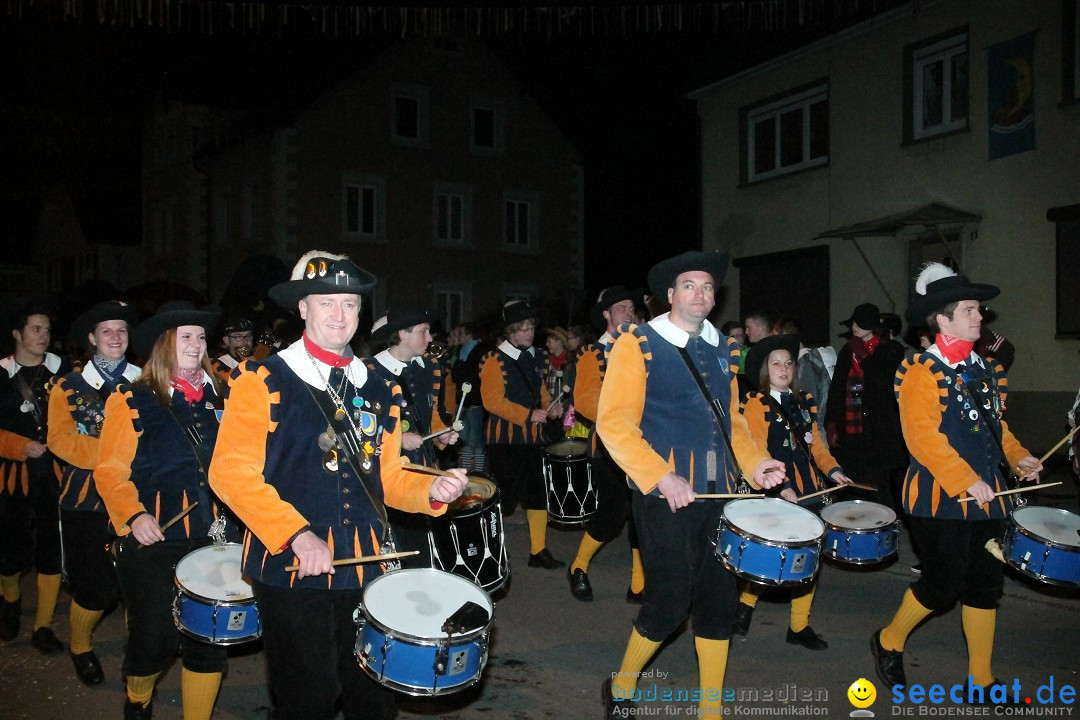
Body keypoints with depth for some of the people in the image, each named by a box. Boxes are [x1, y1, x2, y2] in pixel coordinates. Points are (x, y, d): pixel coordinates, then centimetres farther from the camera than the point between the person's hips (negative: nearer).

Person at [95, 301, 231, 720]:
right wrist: (133, 516, -21)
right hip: (151, 543, -3)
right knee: (155, 638, 5)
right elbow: (110, 472, -6)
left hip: (208, 538, 4)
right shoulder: (131, 401, -2)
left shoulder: (215, 399, 11)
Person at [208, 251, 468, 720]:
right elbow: (231, 472, -12)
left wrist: (433, 490, -6)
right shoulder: (262, 382, -5)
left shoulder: (378, 391, 11)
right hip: (292, 567, -4)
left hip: (367, 567, 5)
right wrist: (297, 535, -21)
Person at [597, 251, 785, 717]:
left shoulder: (723, 350, 14)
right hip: (665, 496, -6)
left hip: (719, 492, 6)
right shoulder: (637, 344, -5)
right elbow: (613, 423, -12)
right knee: (670, 603, -2)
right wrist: (662, 477, -21)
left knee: (720, 599, 8)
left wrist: (754, 461, 2)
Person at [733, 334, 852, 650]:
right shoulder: (756, 404, -4)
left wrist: (832, 469, -4)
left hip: (809, 491, 6)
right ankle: (746, 604, 23)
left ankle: (800, 626, 20)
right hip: (776, 494, -6)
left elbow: (815, 443, 14)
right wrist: (780, 486, -22)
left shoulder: (804, 402, 15)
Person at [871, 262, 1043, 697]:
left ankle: (980, 680, 22)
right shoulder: (922, 370, -12)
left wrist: (1018, 456, 4)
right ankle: (889, 642, 22)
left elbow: (995, 423, 20)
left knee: (986, 586, 10)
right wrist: (966, 481, -23)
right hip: (940, 497, -7)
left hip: (987, 495, 7)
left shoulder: (984, 368, 12)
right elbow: (923, 434, -20)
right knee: (943, 585, -3)